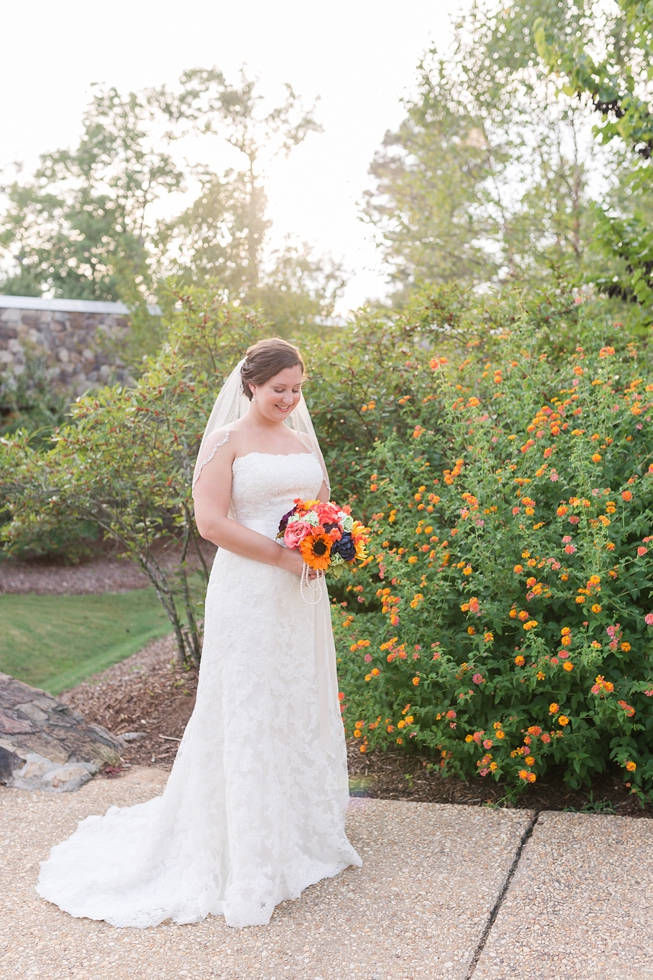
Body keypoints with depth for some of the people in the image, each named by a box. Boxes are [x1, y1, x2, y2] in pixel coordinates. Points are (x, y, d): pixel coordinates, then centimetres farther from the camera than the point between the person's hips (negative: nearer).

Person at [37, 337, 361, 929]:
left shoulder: (304, 441, 13)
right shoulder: (227, 440, -6)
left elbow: (327, 502, 23)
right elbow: (211, 520, -16)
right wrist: (281, 554, -17)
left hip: (302, 592, 7)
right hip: (249, 591, -7)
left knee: (304, 707, 15)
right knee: (249, 715, -2)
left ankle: (304, 831, 32)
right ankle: (251, 859, 9)